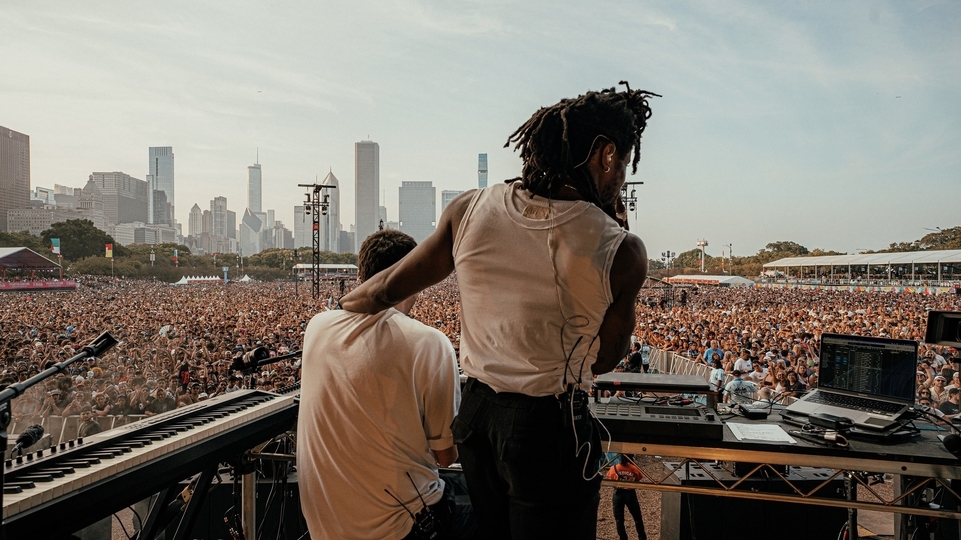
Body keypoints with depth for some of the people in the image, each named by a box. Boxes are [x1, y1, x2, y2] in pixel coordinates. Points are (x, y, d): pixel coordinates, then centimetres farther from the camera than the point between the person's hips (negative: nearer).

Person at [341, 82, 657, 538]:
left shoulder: (469, 210, -8)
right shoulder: (620, 251, -17)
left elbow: (385, 290, 1)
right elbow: (604, 360, -2)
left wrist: (338, 308, 24)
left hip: (476, 412, 5)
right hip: (549, 427, -4)